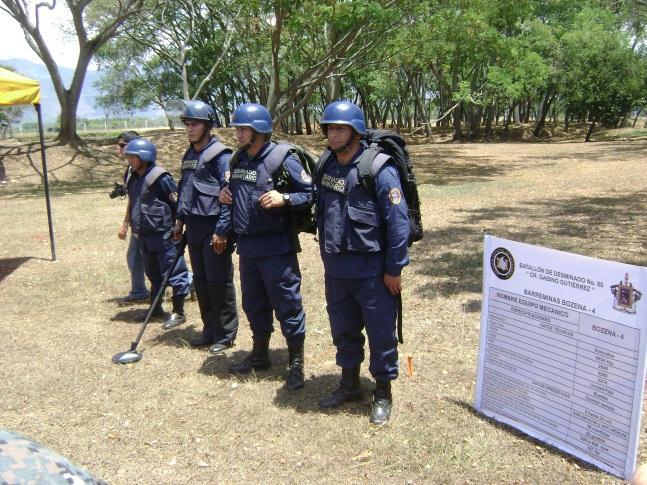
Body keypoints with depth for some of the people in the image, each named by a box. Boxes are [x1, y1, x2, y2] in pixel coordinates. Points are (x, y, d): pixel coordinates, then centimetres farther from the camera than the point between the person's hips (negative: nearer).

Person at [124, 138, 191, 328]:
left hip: (164, 236, -9)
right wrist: (136, 227, 20)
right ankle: (156, 308, 33)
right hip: (146, 236, 9)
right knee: (153, 274, 20)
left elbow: (177, 204, -14)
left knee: (174, 273, 0)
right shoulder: (134, 179, 11)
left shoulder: (160, 178, -16)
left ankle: (178, 312, 8)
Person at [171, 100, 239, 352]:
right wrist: (180, 220, 18)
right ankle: (210, 330, 26)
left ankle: (225, 334, 12)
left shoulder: (220, 155, -12)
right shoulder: (189, 156, 14)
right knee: (201, 282, 14)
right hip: (194, 229, 8)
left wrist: (222, 230, -21)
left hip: (214, 230, -8)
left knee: (219, 282, -1)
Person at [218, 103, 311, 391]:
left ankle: (296, 363, 15)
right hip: (247, 247, 8)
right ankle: (259, 355, 36)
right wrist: (226, 195, 4)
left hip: (276, 248, -8)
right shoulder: (238, 160, 10)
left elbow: (310, 192, -11)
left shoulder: (282, 159, -13)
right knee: (254, 304, 19)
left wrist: (284, 199, -25)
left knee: (287, 305, 1)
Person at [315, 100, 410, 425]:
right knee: (343, 330, 19)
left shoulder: (379, 170, -15)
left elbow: (398, 223, -15)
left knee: (380, 333, 6)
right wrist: (326, 258, 16)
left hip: (371, 272, -6)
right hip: (336, 270, 7)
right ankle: (349, 384, 37)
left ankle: (382, 393, 24)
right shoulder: (326, 167, 6)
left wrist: (394, 269, -13)